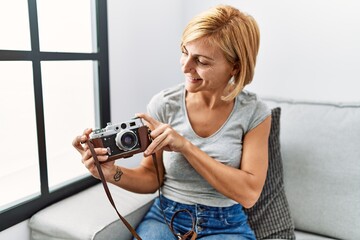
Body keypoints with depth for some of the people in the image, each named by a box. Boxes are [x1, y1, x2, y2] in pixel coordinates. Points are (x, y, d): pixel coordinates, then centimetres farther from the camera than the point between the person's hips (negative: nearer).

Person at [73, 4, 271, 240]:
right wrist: (113, 173, -21)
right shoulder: (164, 103, -8)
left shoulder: (255, 113, -10)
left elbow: (248, 193, -16)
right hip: (165, 218, 1)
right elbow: (153, 178, 0)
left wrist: (185, 146, -24)